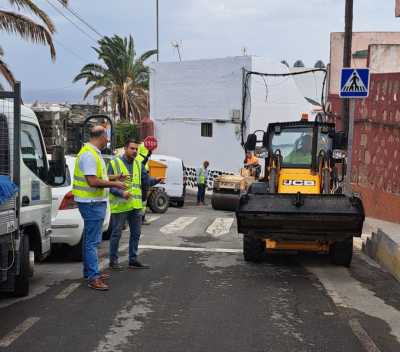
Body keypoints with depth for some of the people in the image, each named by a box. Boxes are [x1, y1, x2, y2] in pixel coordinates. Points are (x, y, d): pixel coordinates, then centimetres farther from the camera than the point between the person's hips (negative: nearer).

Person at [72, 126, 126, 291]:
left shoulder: (93, 153, 15)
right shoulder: (89, 155, -19)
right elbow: (93, 182, -25)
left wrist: (113, 178, 23)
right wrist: (114, 184, -16)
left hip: (94, 202, 11)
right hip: (92, 203, -11)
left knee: (90, 239, 18)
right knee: (92, 241, -10)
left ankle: (89, 272, 28)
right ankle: (93, 278, -8)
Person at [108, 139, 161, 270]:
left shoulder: (139, 164, 10)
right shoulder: (114, 163, -7)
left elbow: (146, 180, 7)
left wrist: (156, 180, -13)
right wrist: (121, 193, -23)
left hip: (136, 205, 6)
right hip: (120, 205, -6)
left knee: (135, 234, 12)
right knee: (116, 234, 3)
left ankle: (133, 260, 23)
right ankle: (113, 260, 15)